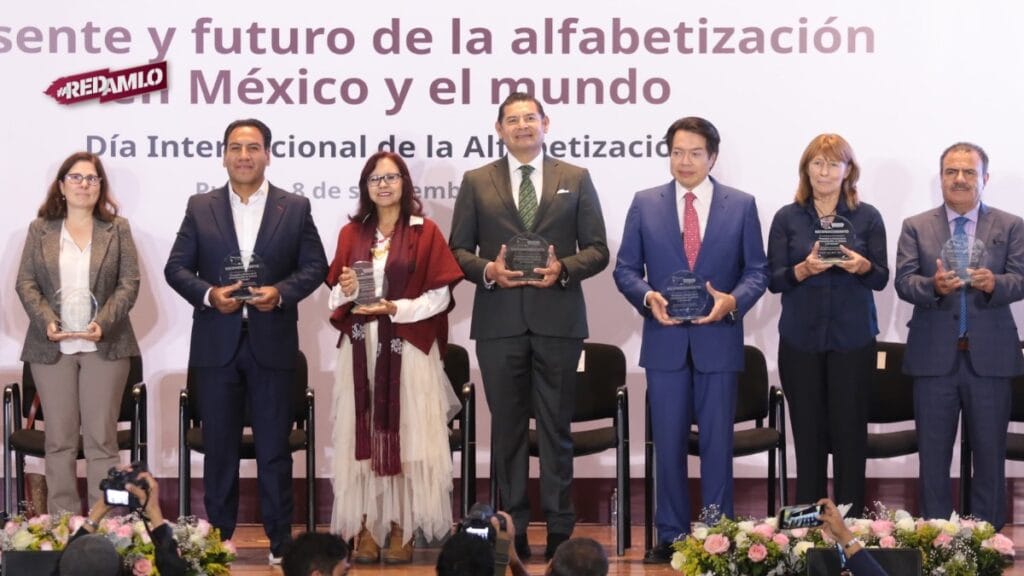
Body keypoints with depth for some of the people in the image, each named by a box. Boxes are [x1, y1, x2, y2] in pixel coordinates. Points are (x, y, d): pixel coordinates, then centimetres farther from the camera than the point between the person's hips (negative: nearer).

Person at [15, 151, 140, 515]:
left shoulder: (118, 229, 7)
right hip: (52, 346, 1)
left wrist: (104, 324, -14)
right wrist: (46, 322, -13)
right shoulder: (40, 230, 9)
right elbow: (26, 283, 4)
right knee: (59, 438, 3)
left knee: (102, 437, 0)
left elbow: (129, 283, 1)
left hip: (104, 345, -1)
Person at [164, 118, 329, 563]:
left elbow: (315, 266, 3)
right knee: (219, 444, 8)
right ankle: (218, 538, 18)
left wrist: (281, 292, -14)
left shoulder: (295, 208, 4)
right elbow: (176, 267, 4)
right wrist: (208, 294, -14)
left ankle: (280, 541, 11)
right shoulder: (200, 208, 6)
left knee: (274, 445, 4)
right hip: (217, 343, 1)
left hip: (272, 343, -1)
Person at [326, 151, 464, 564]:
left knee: (406, 436, -2)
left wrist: (397, 309, -15)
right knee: (363, 436, 0)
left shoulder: (425, 232, 2)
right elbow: (336, 293, 12)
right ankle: (367, 528, 4)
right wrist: (346, 291, -10)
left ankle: (402, 530, 3)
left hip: (408, 348, -2)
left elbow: (440, 296, -2)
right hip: (360, 348, 3)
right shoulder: (351, 234, 11)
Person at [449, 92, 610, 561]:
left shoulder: (576, 179, 8)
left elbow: (597, 250, 5)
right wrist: (488, 270, -12)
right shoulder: (476, 183, 9)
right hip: (499, 322, 1)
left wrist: (564, 269, -13)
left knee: (556, 427, 3)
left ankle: (560, 529, 10)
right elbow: (458, 250, 7)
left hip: (557, 320, -1)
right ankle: (512, 529, 14)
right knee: (507, 428, 6)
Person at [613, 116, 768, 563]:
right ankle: (671, 535, 15)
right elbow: (625, 268, 5)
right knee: (668, 443, 6)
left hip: (718, 339, -1)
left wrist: (732, 300, -16)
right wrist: (648, 296, -15)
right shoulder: (645, 204, 5)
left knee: (717, 443, 4)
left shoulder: (741, 205, 3)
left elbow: (757, 271, 3)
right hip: (665, 340, 1)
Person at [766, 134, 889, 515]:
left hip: (853, 338, 0)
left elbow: (882, 278, 3)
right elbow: (773, 280, 1)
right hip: (801, 338, 0)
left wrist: (862, 266, -18)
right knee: (808, 431, 3)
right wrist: (803, 269, -18)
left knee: (850, 430, 0)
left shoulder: (867, 217, 5)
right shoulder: (787, 218, 5)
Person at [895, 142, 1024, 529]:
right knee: (933, 455, 7)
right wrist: (933, 285, -25)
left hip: (989, 356, 0)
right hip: (934, 355, 0)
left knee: (990, 454, 6)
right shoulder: (915, 227, 6)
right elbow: (904, 282, -4)